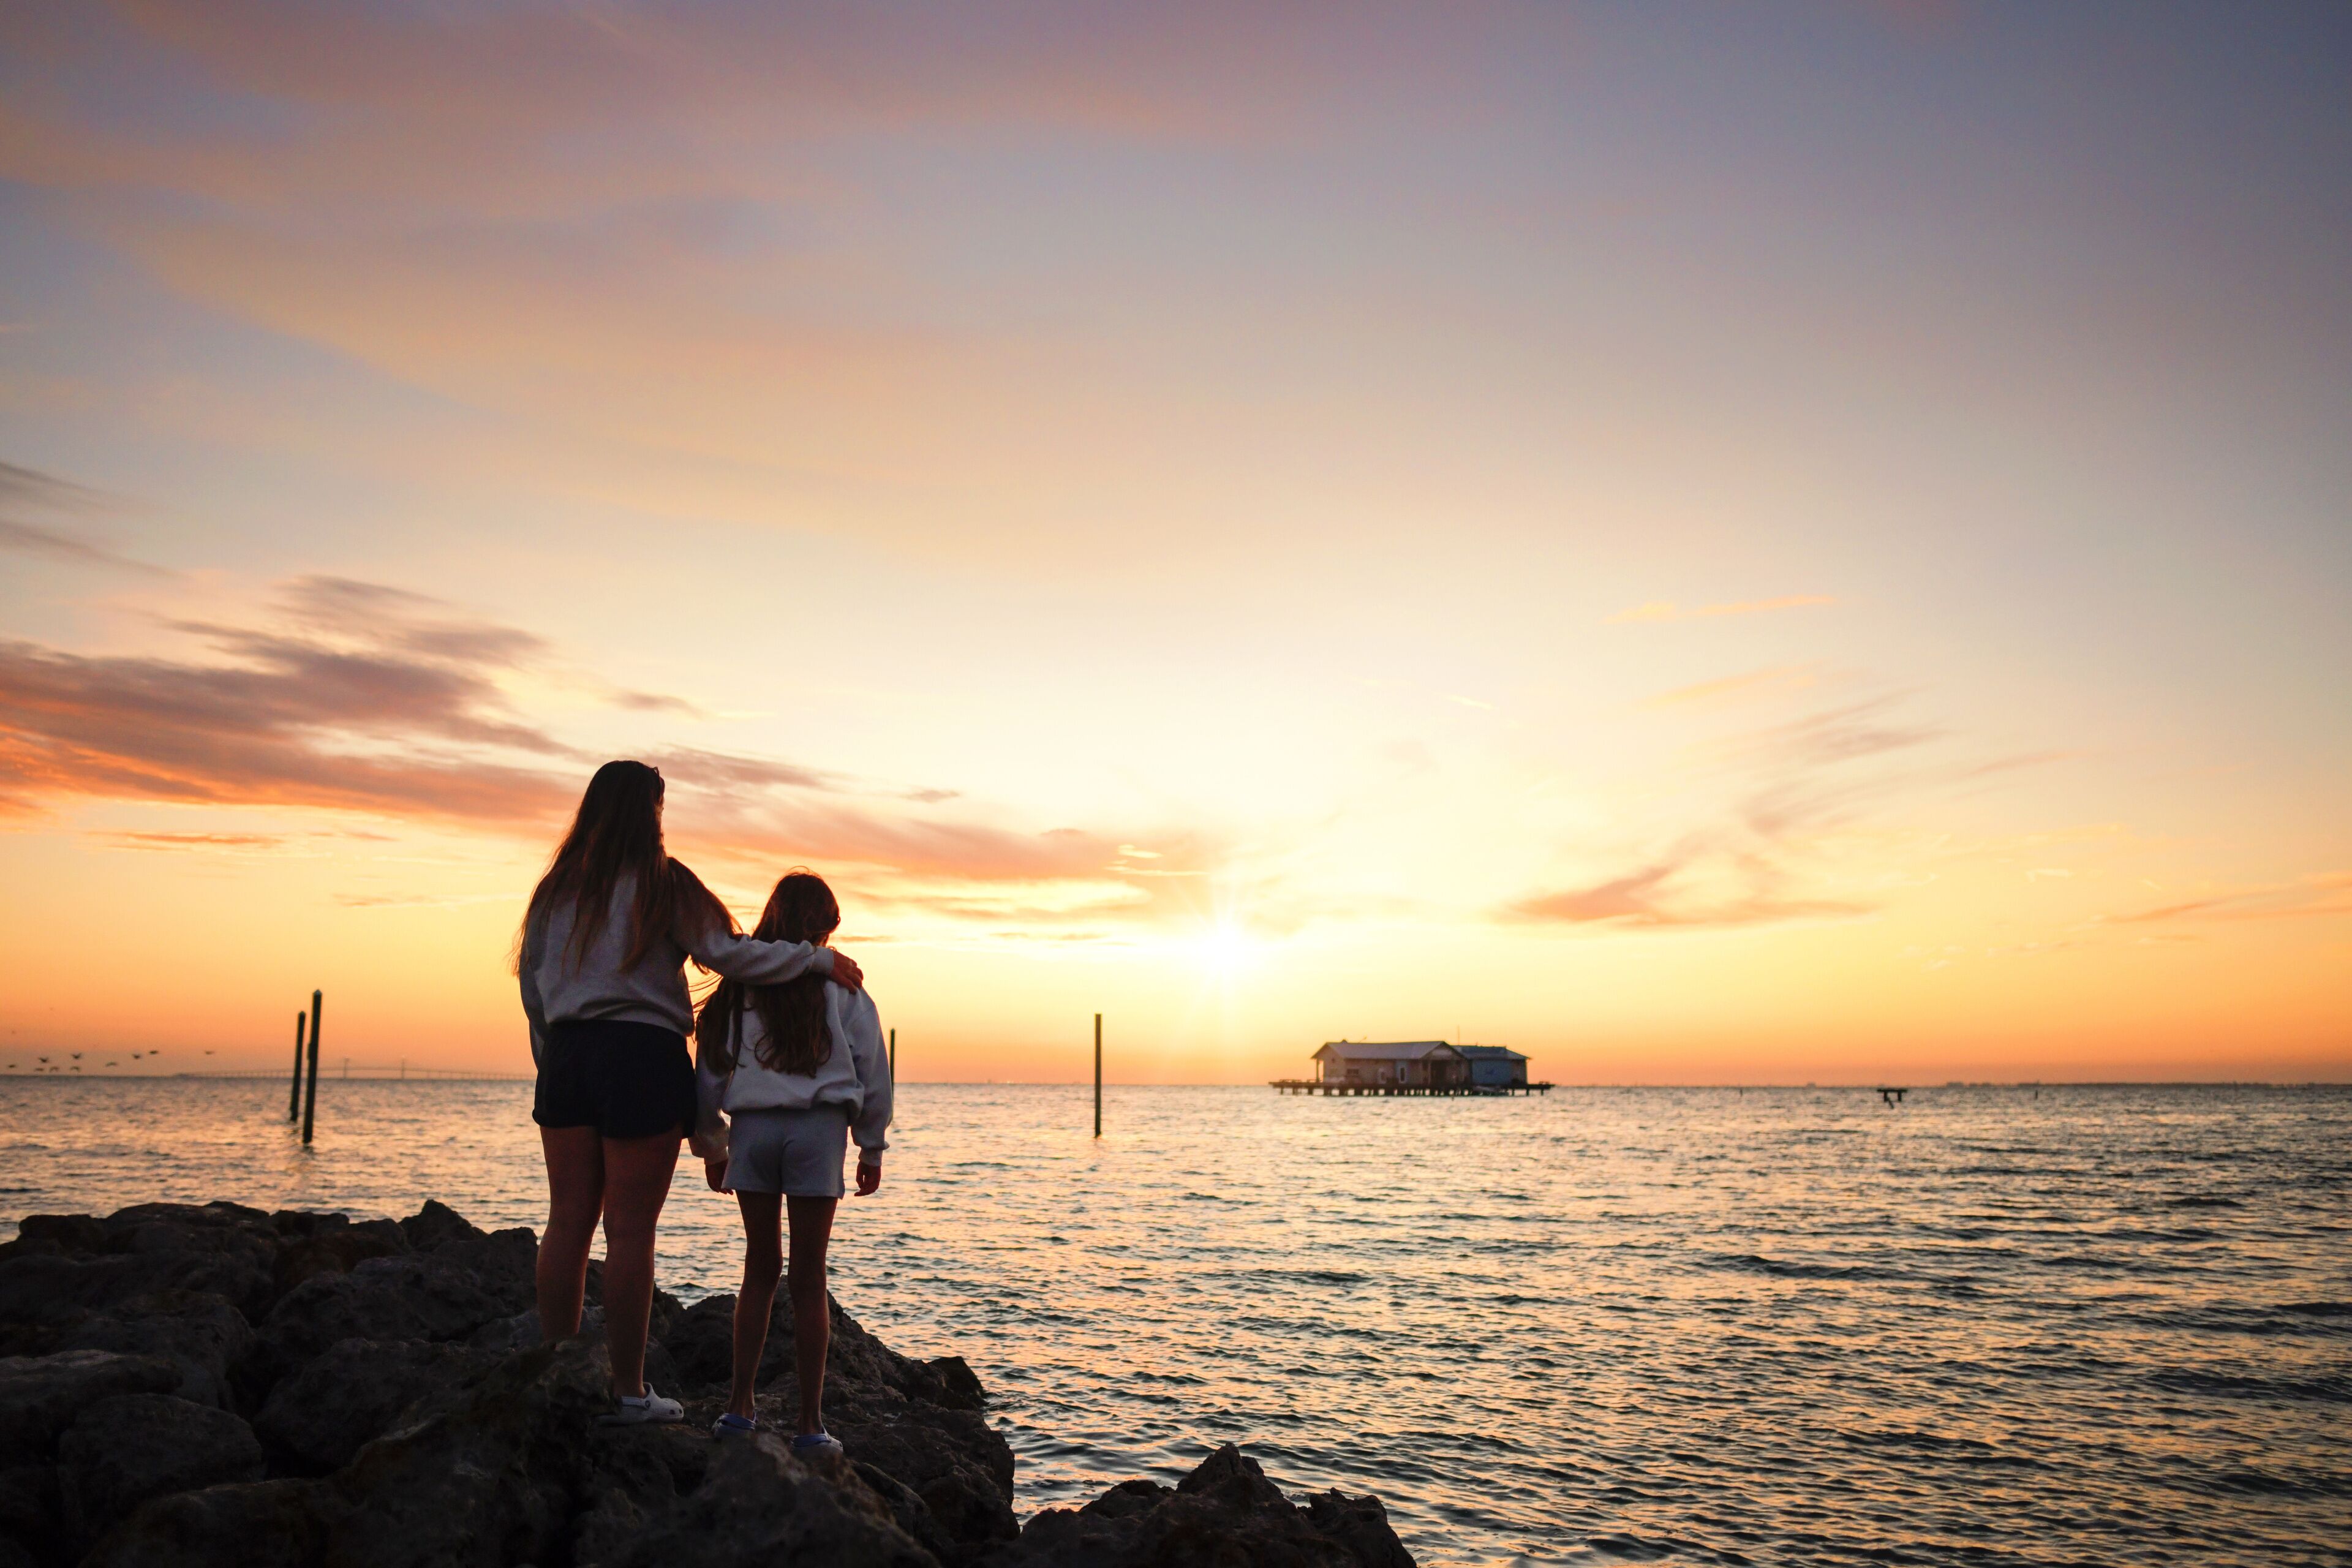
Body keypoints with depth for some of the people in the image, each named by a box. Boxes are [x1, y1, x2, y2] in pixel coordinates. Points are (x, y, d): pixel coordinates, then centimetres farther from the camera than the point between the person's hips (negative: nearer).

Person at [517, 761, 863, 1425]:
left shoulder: (557, 887, 10)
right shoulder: (662, 883, -5)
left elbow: (530, 984, 13)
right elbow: (727, 952, -10)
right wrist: (817, 958, -1)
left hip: (567, 1055, 5)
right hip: (641, 1056, -5)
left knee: (568, 1221, 10)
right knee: (630, 1230, -1)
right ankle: (626, 1391, 5)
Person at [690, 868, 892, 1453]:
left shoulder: (737, 987, 8)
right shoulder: (839, 984, 2)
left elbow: (710, 1068, 9)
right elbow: (872, 1069, 4)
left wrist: (710, 1145, 19)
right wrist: (872, 1147, 14)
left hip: (751, 1129, 2)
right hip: (818, 1127, -2)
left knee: (761, 1269, 16)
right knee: (809, 1279, 4)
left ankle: (740, 1405, 13)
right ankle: (811, 1423, 8)